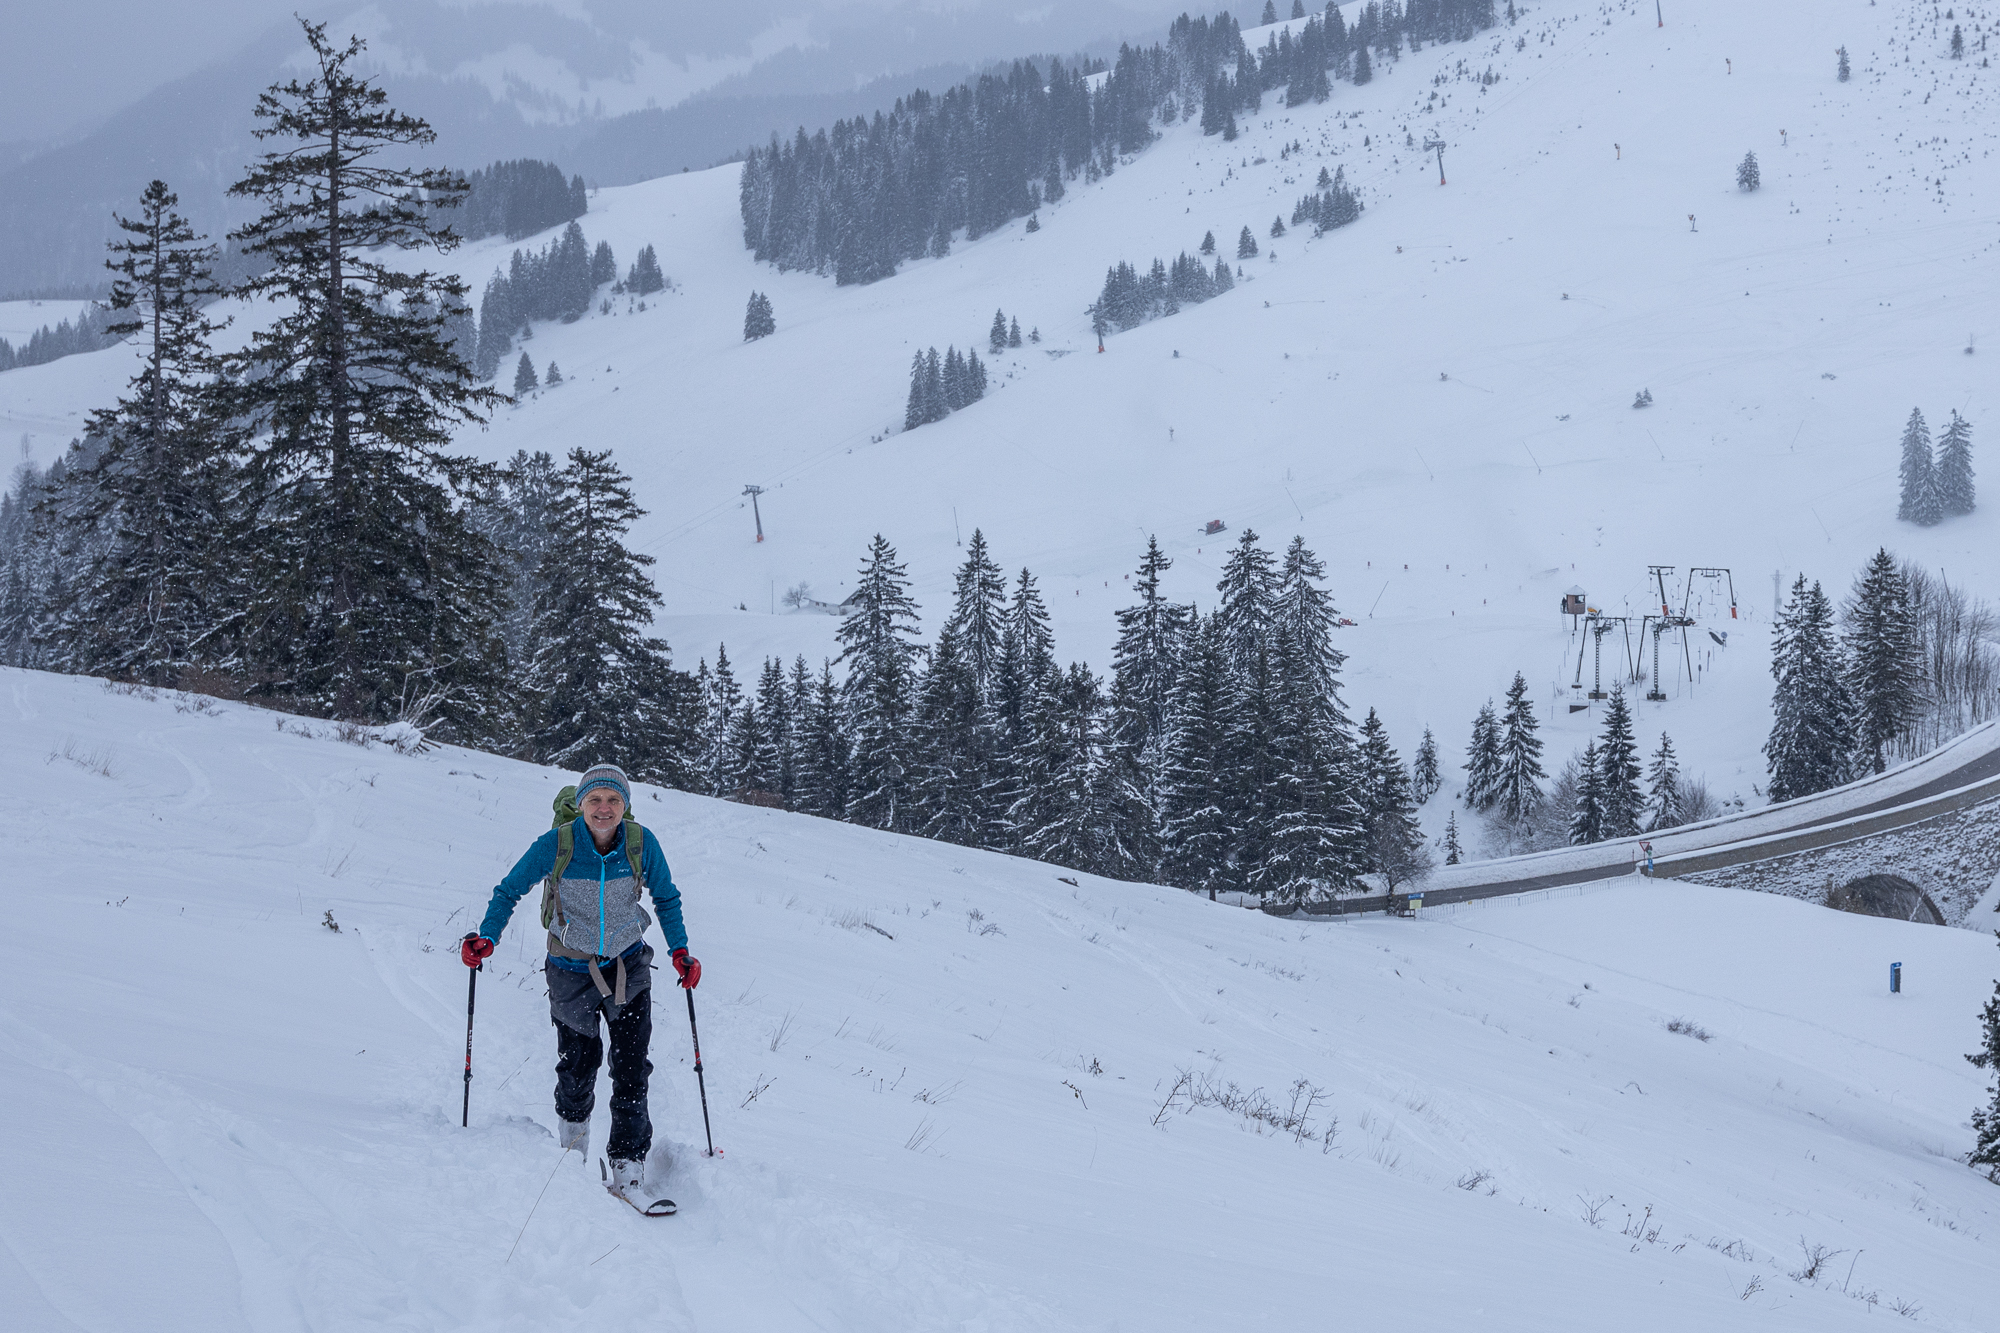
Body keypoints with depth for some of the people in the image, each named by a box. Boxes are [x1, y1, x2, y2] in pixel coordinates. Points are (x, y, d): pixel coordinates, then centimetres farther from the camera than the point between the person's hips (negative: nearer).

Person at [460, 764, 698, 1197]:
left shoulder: (642, 844, -14)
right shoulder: (556, 845, -18)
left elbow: (666, 898, 4)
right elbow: (509, 891, -6)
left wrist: (680, 950, -5)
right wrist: (486, 938, -19)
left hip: (628, 966, 1)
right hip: (572, 969, 0)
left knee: (631, 1070, -7)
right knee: (578, 1064, 9)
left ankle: (627, 1166, 0)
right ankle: (573, 1126, 42)